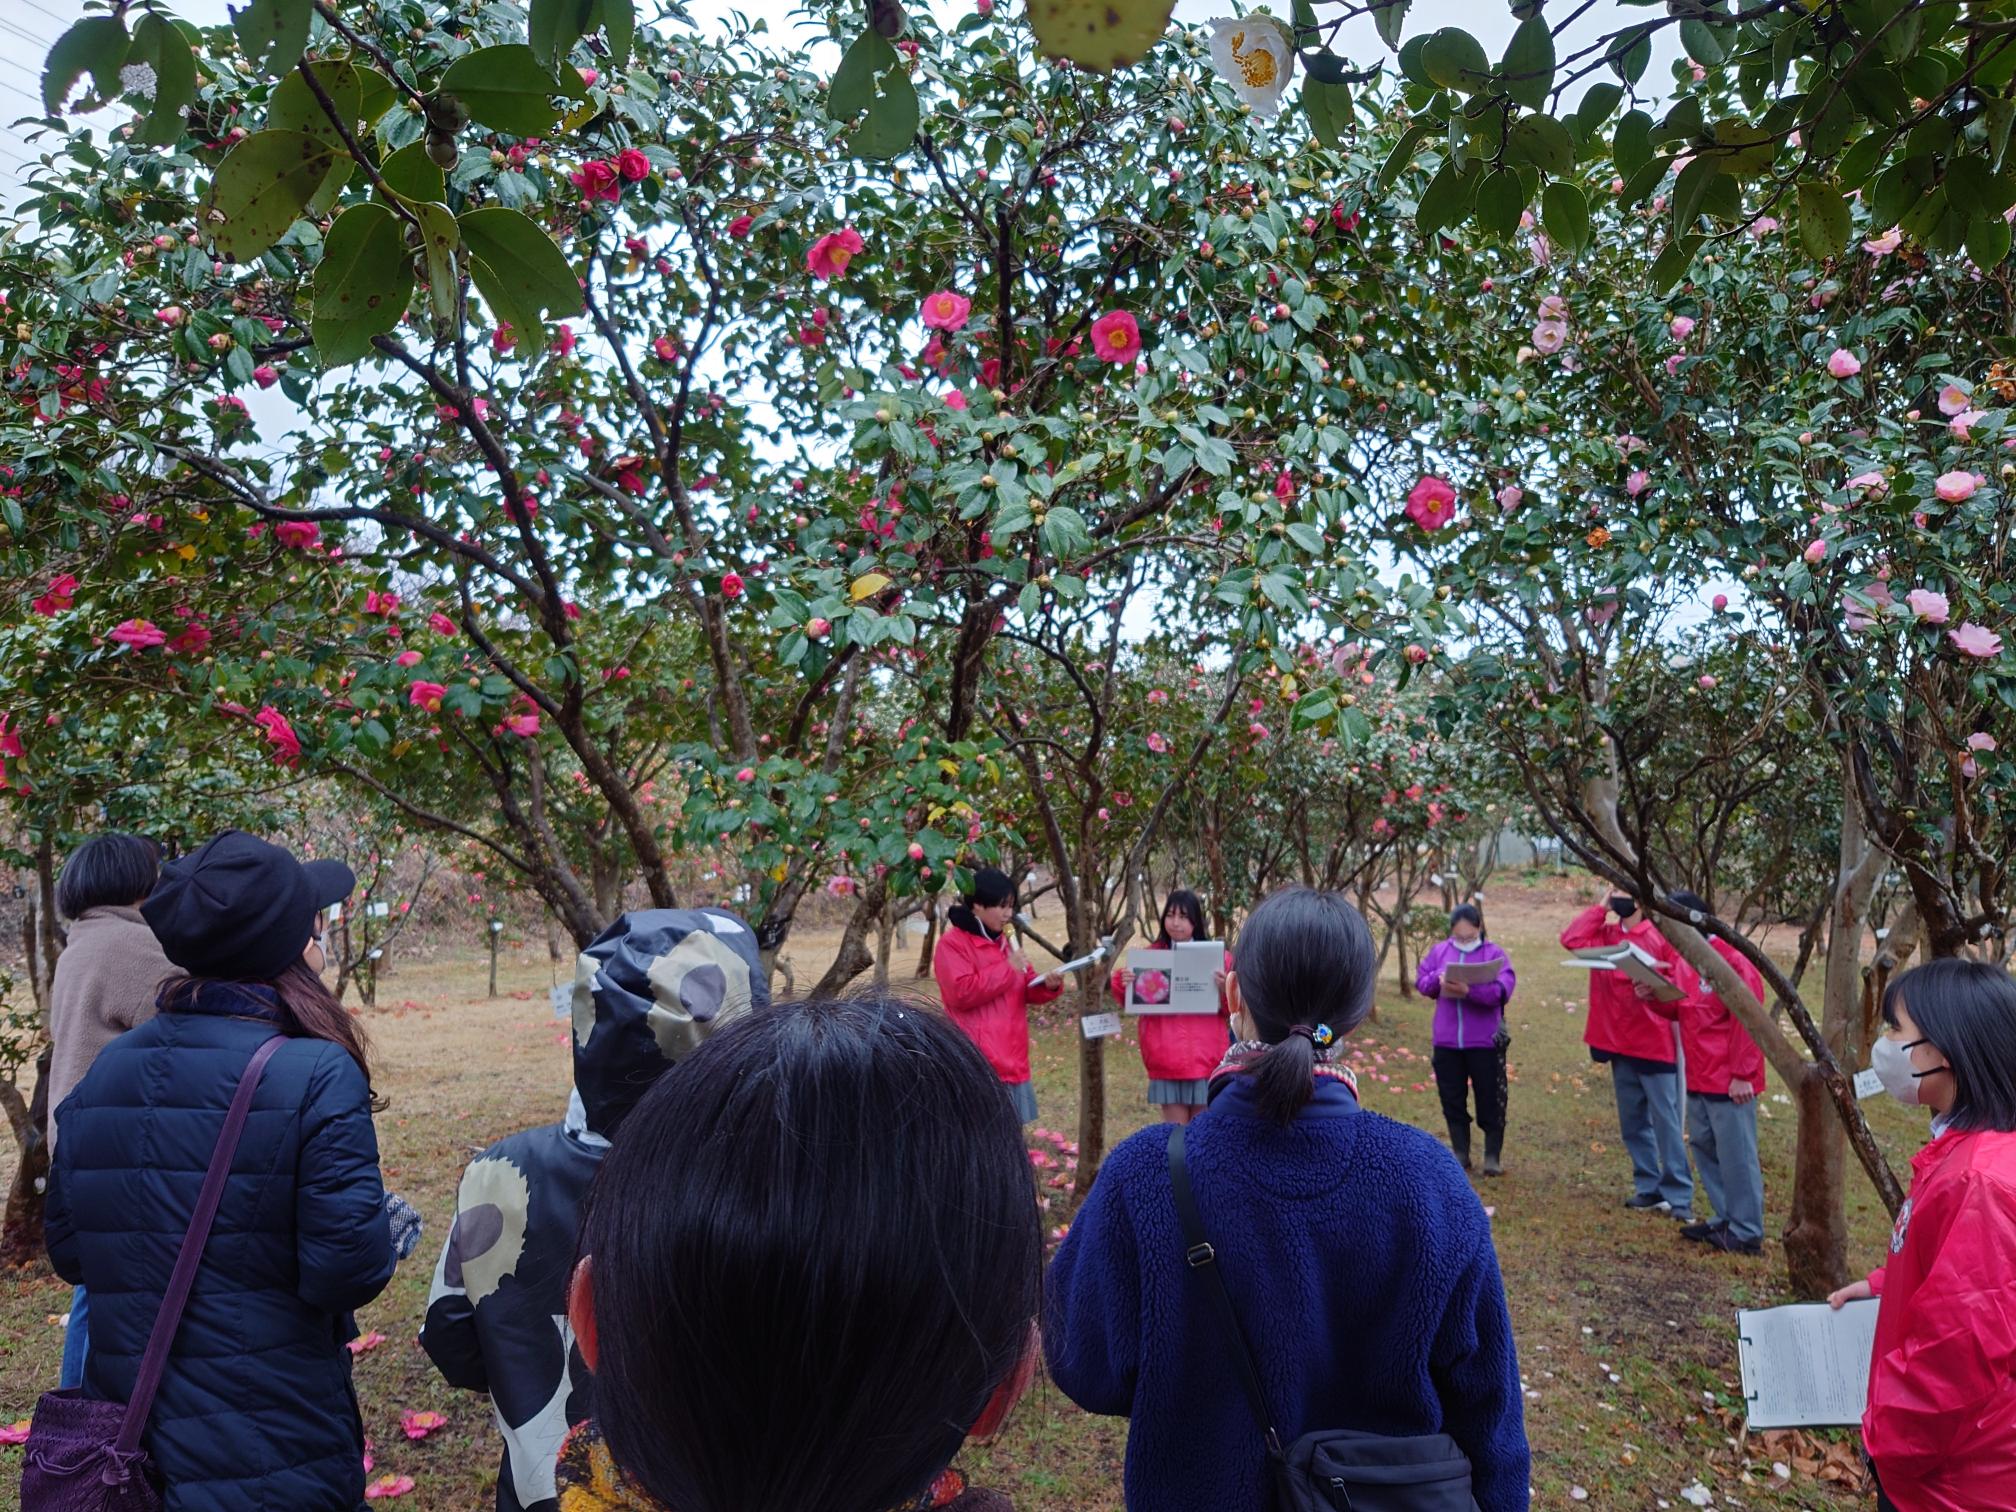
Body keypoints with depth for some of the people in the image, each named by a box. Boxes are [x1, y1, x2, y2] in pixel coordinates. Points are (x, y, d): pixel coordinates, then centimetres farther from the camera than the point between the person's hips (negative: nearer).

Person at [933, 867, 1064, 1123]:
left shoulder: (1004, 941, 17)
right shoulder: (952, 944, -8)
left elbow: (1025, 989, 20)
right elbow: (961, 993, -19)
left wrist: (1048, 986, -3)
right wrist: (1007, 969, -15)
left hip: (1010, 1058, 8)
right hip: (978, 1062, -8)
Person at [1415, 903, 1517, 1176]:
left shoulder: (1494, 953, -7)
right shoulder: (1440, 951, 6)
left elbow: (1503, 989, -20)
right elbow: (1420, 982, 6)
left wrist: (1469, 990, -35)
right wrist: (1437, 980, -17)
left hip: (1485, 1041, -3)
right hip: (1446, 1041, 4)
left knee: (1490, 1101, 6)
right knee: (1452, 1100, 11)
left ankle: (1493, 1156, 20)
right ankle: (1460, 1154, 24)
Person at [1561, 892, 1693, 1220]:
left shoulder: (1660, 937, -7)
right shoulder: (1605, 935, 7)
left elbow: (1682, 982, -7)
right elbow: (1571, 939, -8)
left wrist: (1656, 988, -26)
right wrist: (1601, 907, -3)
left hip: (1654, 1044, -6)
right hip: (1619, 1044, 6)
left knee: (1666, 1122, -4)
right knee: (1632, 1122, 12)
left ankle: (1679, 1195, 1)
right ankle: (1649, 1188, 22)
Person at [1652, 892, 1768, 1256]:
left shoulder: (1733, 961, -17)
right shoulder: (1685, 960, 10)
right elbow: (1678, 1009, 18)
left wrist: (1742, 1074, -19)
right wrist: (1654, 996, -4)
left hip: (1730, 1083, -9)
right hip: (1698, 1079, 9)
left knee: (1736, 1157, -1)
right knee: (1704, 1150, 16)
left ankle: (1746, 1234, 10)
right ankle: (1725, 1220, 28)